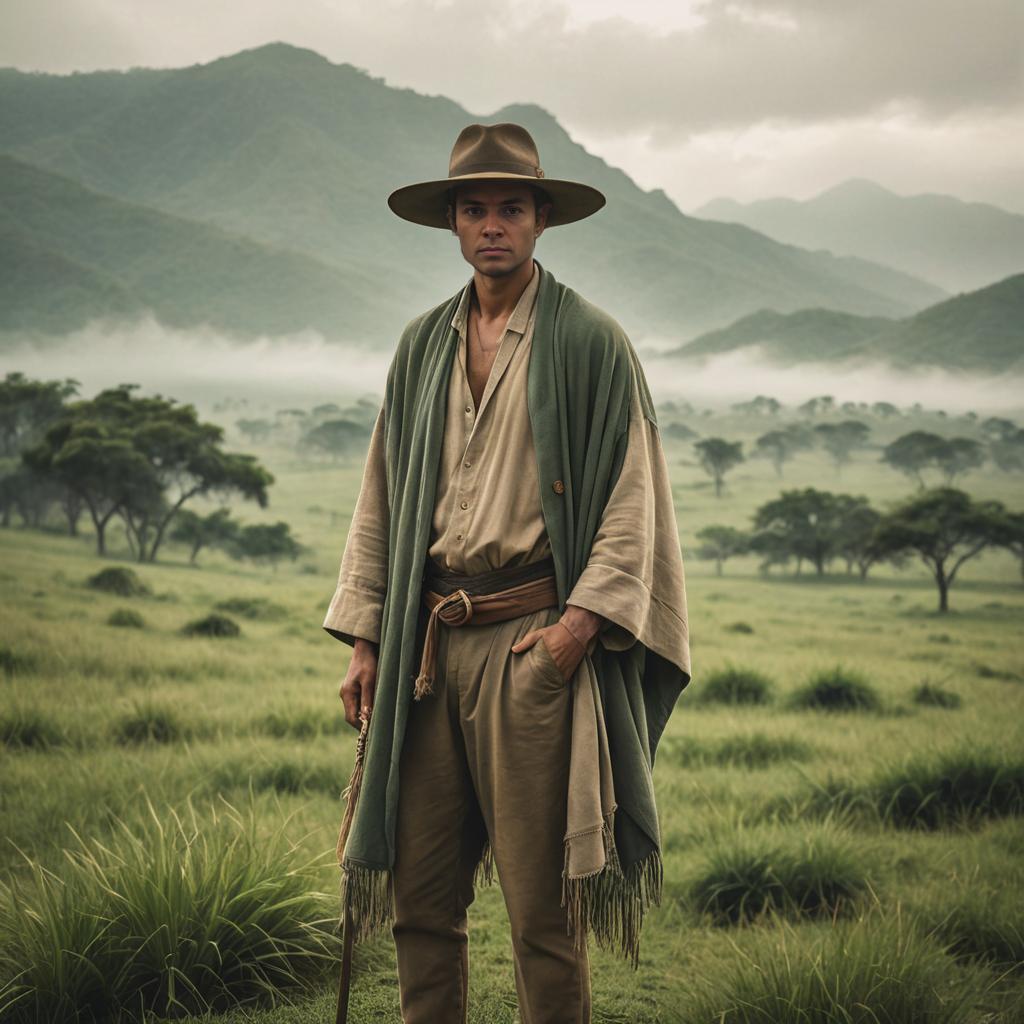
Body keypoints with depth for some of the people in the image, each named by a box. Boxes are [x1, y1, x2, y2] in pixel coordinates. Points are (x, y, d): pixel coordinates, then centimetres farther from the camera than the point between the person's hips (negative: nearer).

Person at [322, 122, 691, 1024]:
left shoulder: (590, 341, 0)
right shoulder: (422, 346, 14)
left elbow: (632, 501, -4)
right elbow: (381, 501, 17)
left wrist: (578, 626, -15)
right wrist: (365, 643, 11)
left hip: (535, 643, -5)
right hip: (428, 644, 5)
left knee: (541, 907, -2)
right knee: (418, 894, 8)